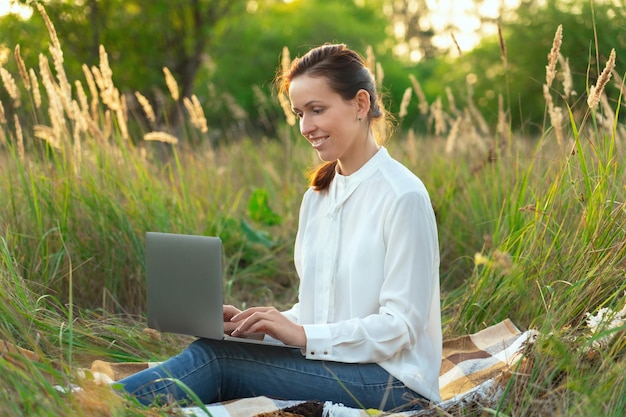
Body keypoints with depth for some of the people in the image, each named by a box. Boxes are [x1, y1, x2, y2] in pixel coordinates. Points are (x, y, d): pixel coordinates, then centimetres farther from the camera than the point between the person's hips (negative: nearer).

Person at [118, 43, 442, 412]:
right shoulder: (317, 197, 15)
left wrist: (304, 335, -22)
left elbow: (401, 325, -14)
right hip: (329, 367, 7)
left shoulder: (403, 196, -11)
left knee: (214, 357, -24)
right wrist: (268, 323, -3)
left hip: (392, 382, -7)